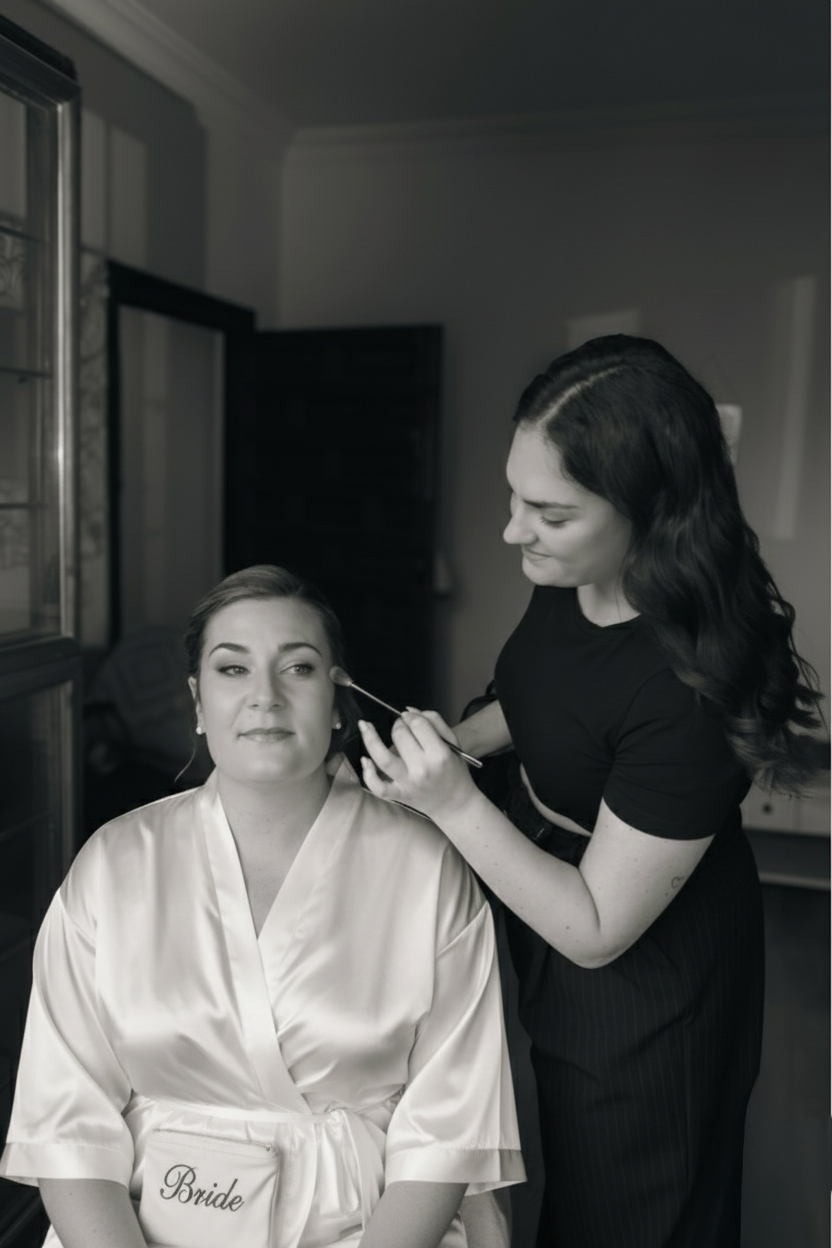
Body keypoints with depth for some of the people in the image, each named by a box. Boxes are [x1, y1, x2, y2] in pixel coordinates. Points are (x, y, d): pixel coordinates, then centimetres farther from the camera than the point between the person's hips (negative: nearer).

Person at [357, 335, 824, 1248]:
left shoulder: (692, 687, -36)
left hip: (641, 985, -6)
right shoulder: (567, 578, -14)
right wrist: (459, 739, -7)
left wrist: (453, 801, -33)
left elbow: (595, 930, -26)